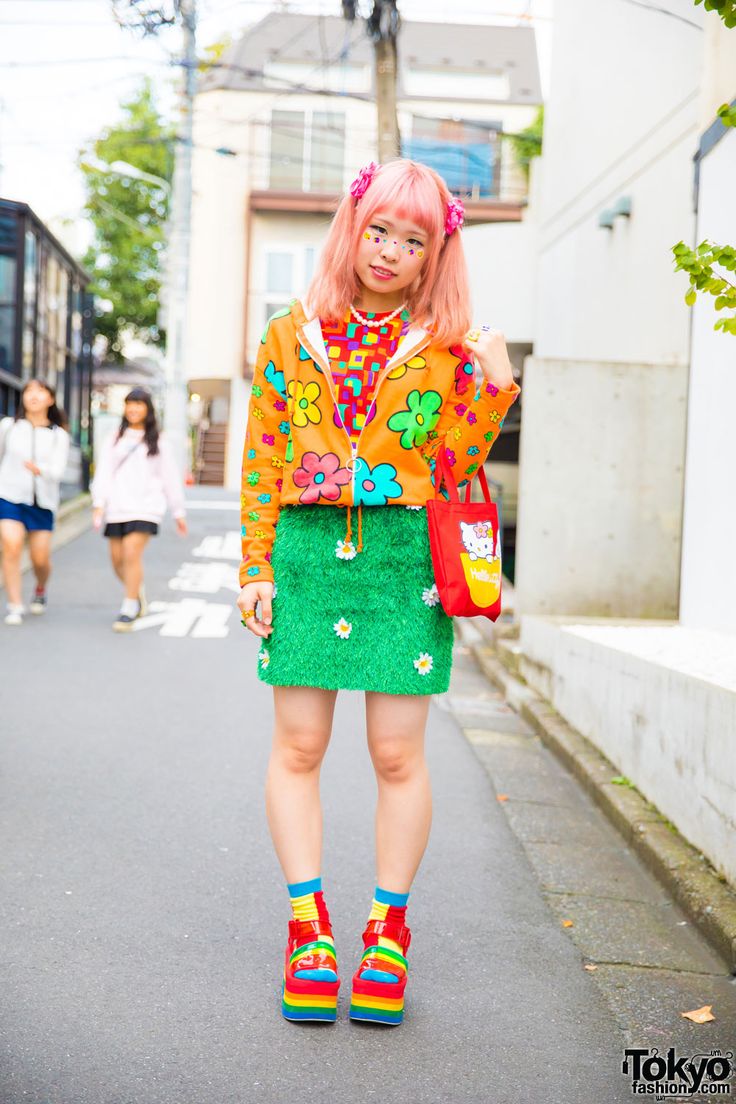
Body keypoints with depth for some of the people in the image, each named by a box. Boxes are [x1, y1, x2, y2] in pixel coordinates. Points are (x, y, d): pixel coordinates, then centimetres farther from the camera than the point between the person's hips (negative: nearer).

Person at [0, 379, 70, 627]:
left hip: (42, 501, 1)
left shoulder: (58, 435, 4)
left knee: (40, 558, 0)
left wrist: (40, 469, -31)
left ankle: (40, 590, 33)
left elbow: (57, 470, -9)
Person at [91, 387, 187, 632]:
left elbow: (170, 477, 9)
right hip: (117, 508, 3)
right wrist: (99, 503, -6)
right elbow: (103, 473, 6)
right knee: (117, 559, 6)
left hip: (145, 507, -3)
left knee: (132, 554, -17)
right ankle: (137, 591, 33)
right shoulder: (114, 440, 12)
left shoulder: (158, 442, 7)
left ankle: (129, 609, -11)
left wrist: (179, 512, 10)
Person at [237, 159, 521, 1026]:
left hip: (405, 559, -1)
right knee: (297, 747, 1)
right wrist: (257, 569, 2)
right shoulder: (293, 336, 9)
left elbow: (454, 467, 1)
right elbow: (262, 461, 8)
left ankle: (388, 930, 15)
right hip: (307, 553, 1)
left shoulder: (447, 347, 6)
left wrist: (492, 388, -12)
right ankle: (309, 925, 14)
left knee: (397, 754, 1)